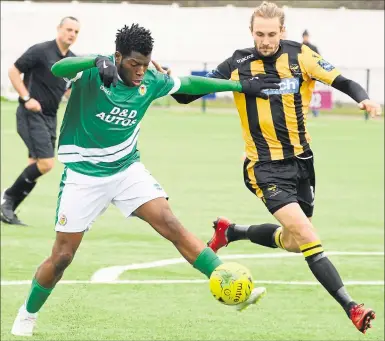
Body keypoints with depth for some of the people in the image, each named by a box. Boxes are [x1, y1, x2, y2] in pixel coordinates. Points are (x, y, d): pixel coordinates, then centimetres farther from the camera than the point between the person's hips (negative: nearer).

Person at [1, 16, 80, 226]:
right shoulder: (40, 51, -12)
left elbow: (70, 89, 23)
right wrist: (26, 98, -17)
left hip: (50, 118, 8)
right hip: (31, 114, -8)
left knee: (36, 167, 7)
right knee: (45, 163, -17)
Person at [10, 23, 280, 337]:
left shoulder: (150, 82, -5)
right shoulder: (92, 74, -19)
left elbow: (189, 83, 12)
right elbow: (58, 69, -39)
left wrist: (241, 85, 14)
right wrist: (97, 62, -57)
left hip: (128, 170, 3)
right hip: (84, 175, -3)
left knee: (171, 225, -15)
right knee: (62, 256, 0)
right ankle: (27, 315, 25)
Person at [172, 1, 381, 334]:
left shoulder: (300, 55, -4)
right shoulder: (238, 65, -7)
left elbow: (343, 82, -8)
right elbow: (187, 94, -2)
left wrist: (364, 98, -28)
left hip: (302, 159, 4)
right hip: (266, 166, -4)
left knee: (293, 242, 17)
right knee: (305, 232, -21)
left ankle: (230, 232, 41)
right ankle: (350, 306, -21)